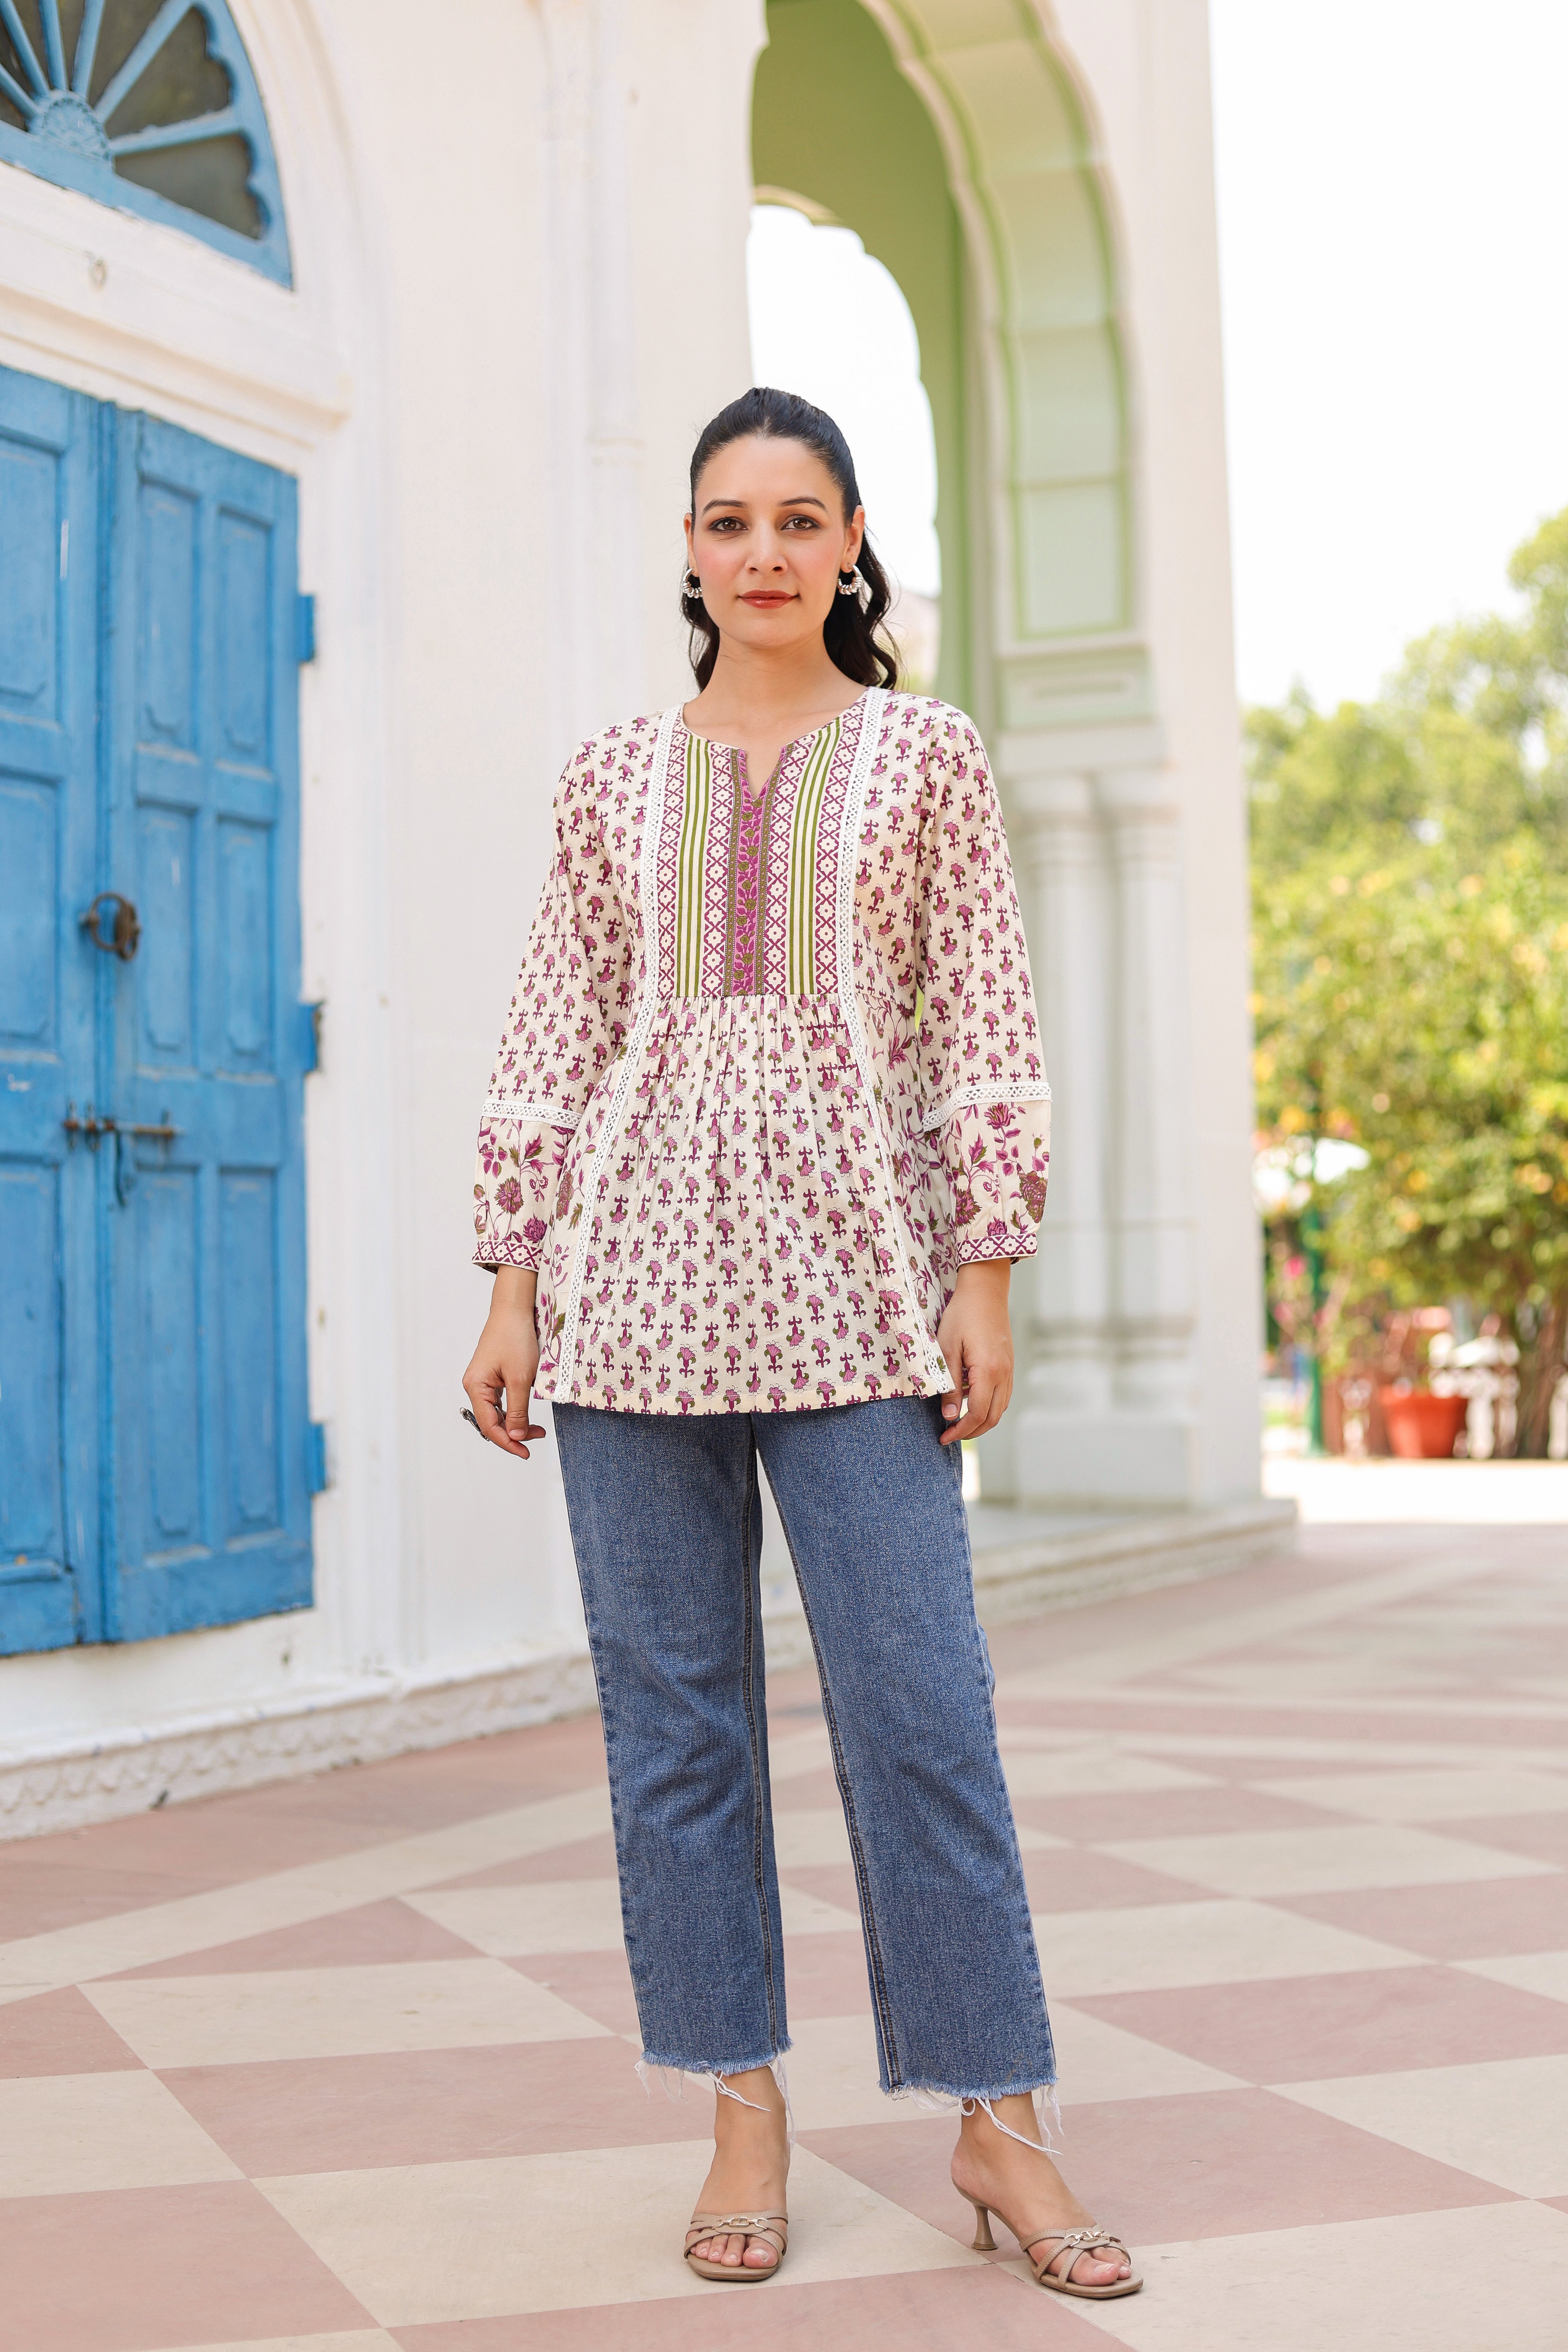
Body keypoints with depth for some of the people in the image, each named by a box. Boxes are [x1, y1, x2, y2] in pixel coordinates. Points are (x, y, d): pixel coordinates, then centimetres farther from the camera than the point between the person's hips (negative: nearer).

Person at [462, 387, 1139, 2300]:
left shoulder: (925, 755, 8)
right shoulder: (614, 776, 12)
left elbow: (984, 1023, 5)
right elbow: (555, 1040, 10)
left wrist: (986, 1277, -2)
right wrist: (514, 1287, 5)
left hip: (852, 1282, -2)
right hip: (637, 1275, 2)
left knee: (920, 1705, -4)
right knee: (671, 1710, 4)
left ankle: (997, 2122, 9)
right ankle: (744, 2111, 16)